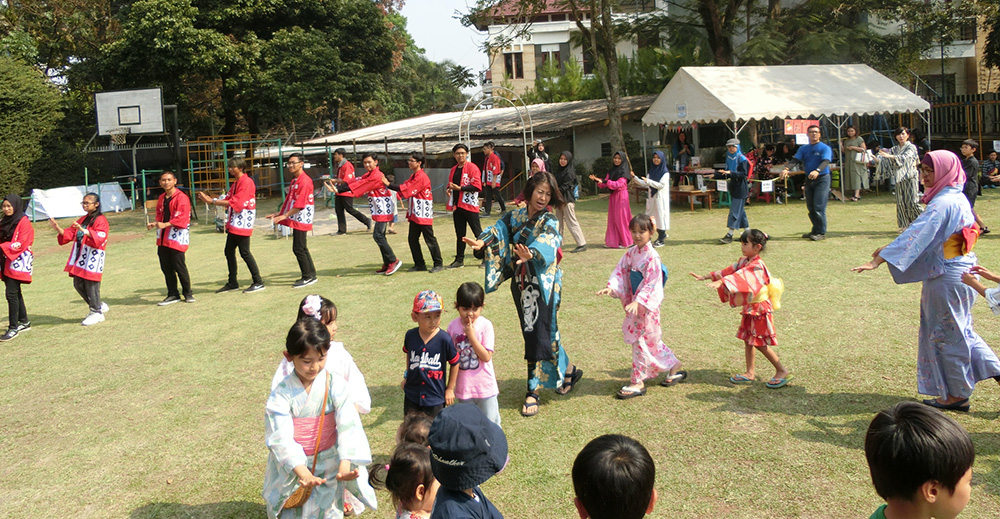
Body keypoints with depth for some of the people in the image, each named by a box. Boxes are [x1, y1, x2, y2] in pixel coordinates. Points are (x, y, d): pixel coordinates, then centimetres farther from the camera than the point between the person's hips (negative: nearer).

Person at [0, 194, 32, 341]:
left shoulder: (24, 222, -8)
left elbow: (21, 243, -15)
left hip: (18, 261, -8)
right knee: (15, 292, 13)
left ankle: (13, 327, -9)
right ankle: (24, 322, 23)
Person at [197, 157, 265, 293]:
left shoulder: (246, 182, -13)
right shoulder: (235, 183, 18)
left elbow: (235, 203, -20)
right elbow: (227, 199, 14)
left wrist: (212, 201, -19)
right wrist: (208, 199, 2)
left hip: (242, 223, -10)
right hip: (233, 223, 10)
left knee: (245, 253, -7)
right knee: (229, 251, 12)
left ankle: (258, 282, 0)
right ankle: (232, 283, 22)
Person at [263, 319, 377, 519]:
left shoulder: (334, 387, -14)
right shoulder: (282, 393, -15)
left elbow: (348, 427, -21)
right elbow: (281, 437, -22)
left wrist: (345, 466, -36)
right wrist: (302, 472, -36)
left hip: (328, 465, 0)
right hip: (291, 468, 0)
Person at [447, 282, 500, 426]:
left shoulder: (485, 325, -14)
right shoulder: (453, 326, -5)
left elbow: (486, 357, -20)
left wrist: (471, 335, -23)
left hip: (484, 385, -3)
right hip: (464, 386, 3)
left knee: (490, 422, 9)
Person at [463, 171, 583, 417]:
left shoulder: (549, 221, -9)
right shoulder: (514, 216, 7)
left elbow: (545, 242, -29)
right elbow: (498, 230, -8)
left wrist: (531, 254, -51)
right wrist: (482, 243, -30)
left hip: (542, 285, -5)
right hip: (521, 284, 5)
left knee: (539, 334, -6)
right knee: (531, 332, 13)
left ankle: (533, 391, 8)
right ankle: (567, 371, 33)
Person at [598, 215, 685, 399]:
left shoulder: (652, 256, -17)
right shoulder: (630, 253, 6)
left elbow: (651, 284, -22)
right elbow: (620, 271, 3)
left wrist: (638, 301, -30)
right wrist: (611, 287, -15)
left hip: (647, 305, -7)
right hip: (634, 302, 7)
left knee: (641, 341, -3)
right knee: (651, 340, 17)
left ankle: (638, 383, 5)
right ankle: (674, 366, 34)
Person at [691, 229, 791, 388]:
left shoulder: (757, 266, -22)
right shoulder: (744, 261, 7)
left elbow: (741, 277, -38)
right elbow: (729, 271, 10)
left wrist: (720, 282, -52)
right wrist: (704, 277, 7)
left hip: (760, 309, -9)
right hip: (749, 309, 9)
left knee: (760, 343, -3)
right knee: (748, 340, 12)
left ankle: (782, 371, 8)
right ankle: (750, 373, 20)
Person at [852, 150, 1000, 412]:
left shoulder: (943, 203, -22)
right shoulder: (957, 198, 9)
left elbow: (917, 235, -28)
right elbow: (923, 233, 15)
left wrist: (880, 259, -30)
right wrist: (890, 248, 13)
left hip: (947, 278, -9)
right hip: (963, 272, 9)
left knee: (947, 334, 6)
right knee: (960, 330, 21)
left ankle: (957, 395, 19)